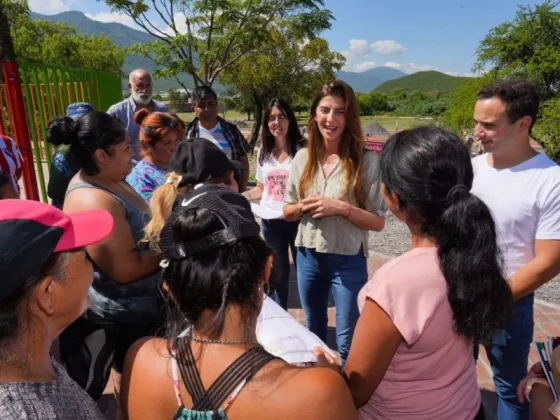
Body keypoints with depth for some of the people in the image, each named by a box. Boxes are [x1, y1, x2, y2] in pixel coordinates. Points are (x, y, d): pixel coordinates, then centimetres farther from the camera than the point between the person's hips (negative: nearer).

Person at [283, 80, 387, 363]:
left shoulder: (366, 161, -12)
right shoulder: (302, 158, 0)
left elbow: (378, 222, -10)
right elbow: (287, 212, 6)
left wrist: (342, 208, -24)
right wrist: (303, 206, -15)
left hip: (347, 261, -4)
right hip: (308, 257, 4)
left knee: (347, 342, 9)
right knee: (314, 332, 24)